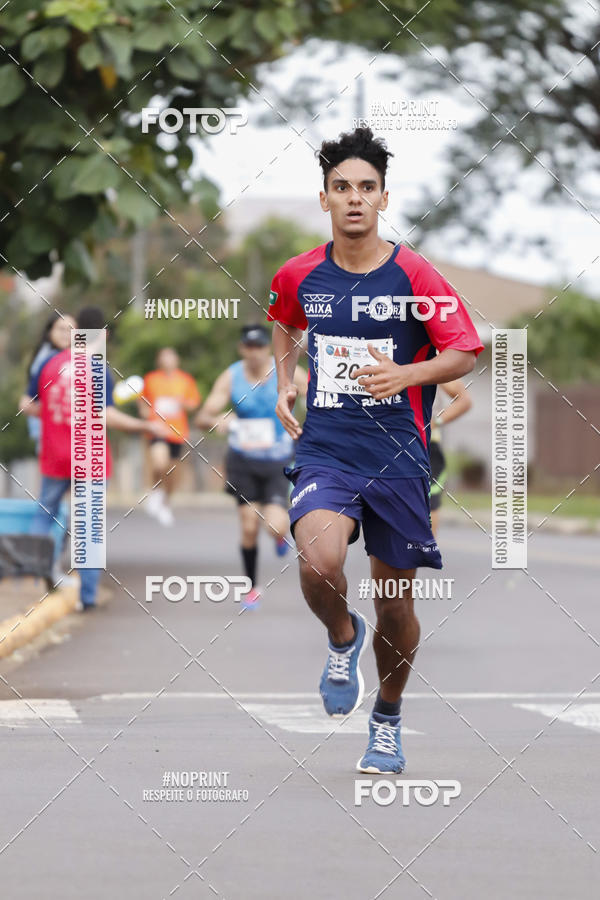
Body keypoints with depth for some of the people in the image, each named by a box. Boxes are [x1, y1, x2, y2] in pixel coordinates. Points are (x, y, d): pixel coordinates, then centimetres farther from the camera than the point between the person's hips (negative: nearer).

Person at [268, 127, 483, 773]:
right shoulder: (300, 275, 2)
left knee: (395, 603, 8)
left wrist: (404, 375, -21)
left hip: (397, 456, 0)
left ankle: (387, 723, 33)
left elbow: (465, 354, -4)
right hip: (324, 452, 1)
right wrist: (284, 382, 11)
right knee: (319, 564, -28)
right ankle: (342, 638, 6)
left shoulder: (415, 276, -7)